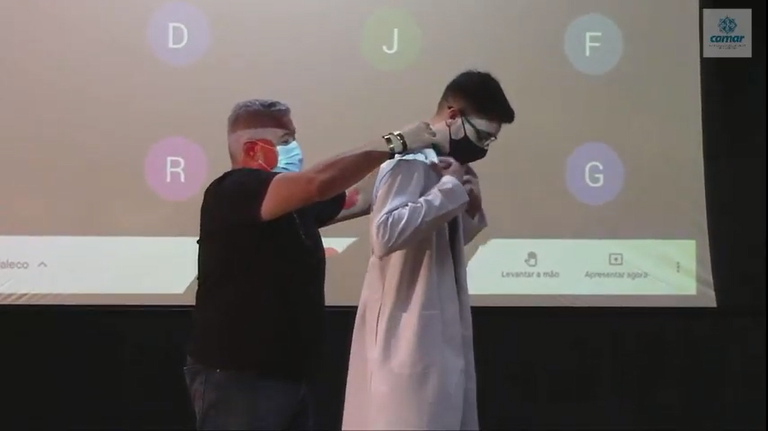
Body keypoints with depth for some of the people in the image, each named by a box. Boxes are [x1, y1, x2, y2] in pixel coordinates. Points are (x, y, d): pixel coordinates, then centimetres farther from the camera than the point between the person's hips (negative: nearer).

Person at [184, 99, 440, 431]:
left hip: (292, 376, 9)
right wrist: (397, 143, -20)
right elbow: (318, 182, -28)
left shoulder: (296, 202, 13)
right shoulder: (233, 191, -15)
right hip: (236, 378, -9)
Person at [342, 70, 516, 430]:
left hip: (440, 333, 9)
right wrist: (450, 189, -19)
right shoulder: (411, 162, -14)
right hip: (410, 336, -9)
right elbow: (386, 234, -29)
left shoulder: (444, 166, 13)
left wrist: (470, 208, 3)